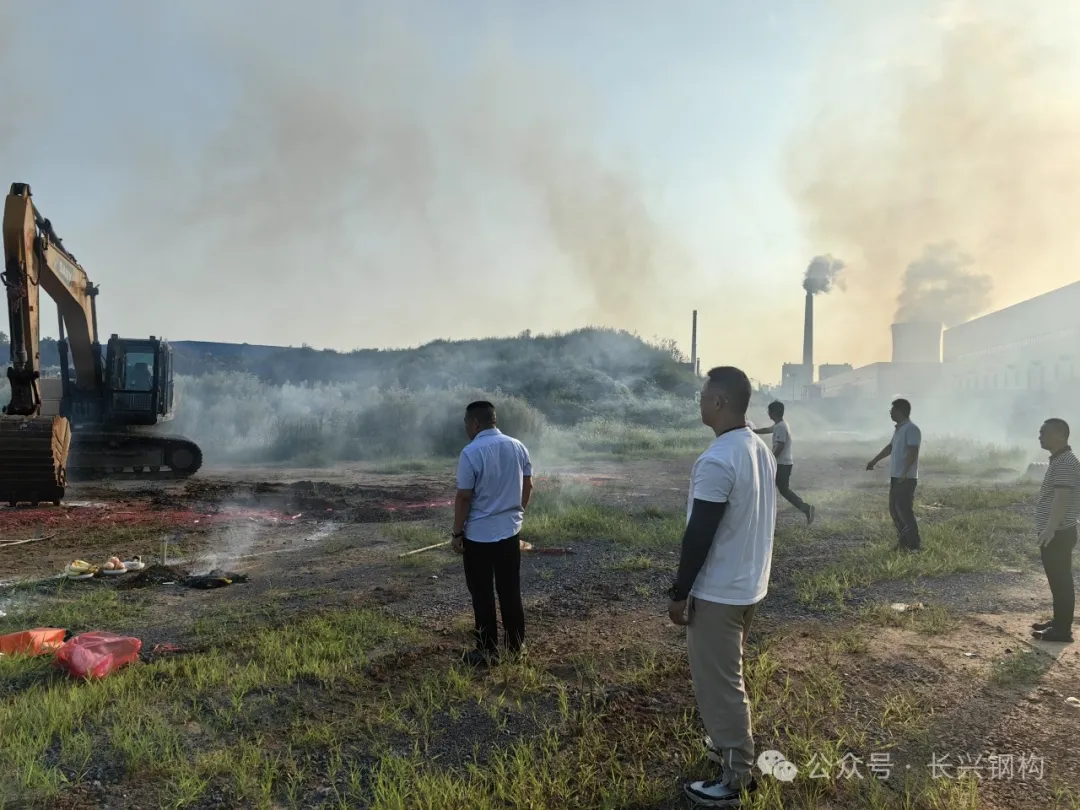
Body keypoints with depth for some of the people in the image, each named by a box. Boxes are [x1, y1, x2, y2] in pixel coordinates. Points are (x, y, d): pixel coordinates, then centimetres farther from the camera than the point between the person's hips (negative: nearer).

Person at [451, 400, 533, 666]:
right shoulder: (518, 447, 2)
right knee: (510, 591, 14)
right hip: (510, 530, 6)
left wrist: (457, 533, -7)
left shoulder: (471, 452, -16)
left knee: (482, 595, 5)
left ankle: (487, 651, 11)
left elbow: (464, 497, -15)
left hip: (479, 534, -5)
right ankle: (516, 645, 23)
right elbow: (528, 487, 9)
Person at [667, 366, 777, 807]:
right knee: (728, 676, 25)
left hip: (717, 592, -9)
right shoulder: (761, 449, 4)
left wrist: (679, 592, -14)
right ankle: (732, 745, 41)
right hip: (750, 584, 9)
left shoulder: (716, 461, -26)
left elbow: (699, 534, -24)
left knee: (717, 684, 4)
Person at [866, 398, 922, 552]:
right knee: (894, 509, 11)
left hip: (906, 478, -10)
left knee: (904, 510, -10)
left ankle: (914, 544, -4)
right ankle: (903, 541, 17)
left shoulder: (911, 429, -13)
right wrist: (874, 461, 38)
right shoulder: (898, 429, 16)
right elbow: (890, 447, 30)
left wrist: (905, 473, -31)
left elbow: (913, 452, -23)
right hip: (895, 476, 10)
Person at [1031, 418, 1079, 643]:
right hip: (1054, 532, 10)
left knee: (1061, 580, -3)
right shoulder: (1058, 460, 14)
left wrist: (1050, 528, -32)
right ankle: (1058, 621, 26)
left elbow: (1062, 498, -26)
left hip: (1058, 533, -10)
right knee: (1056, 579, 16)